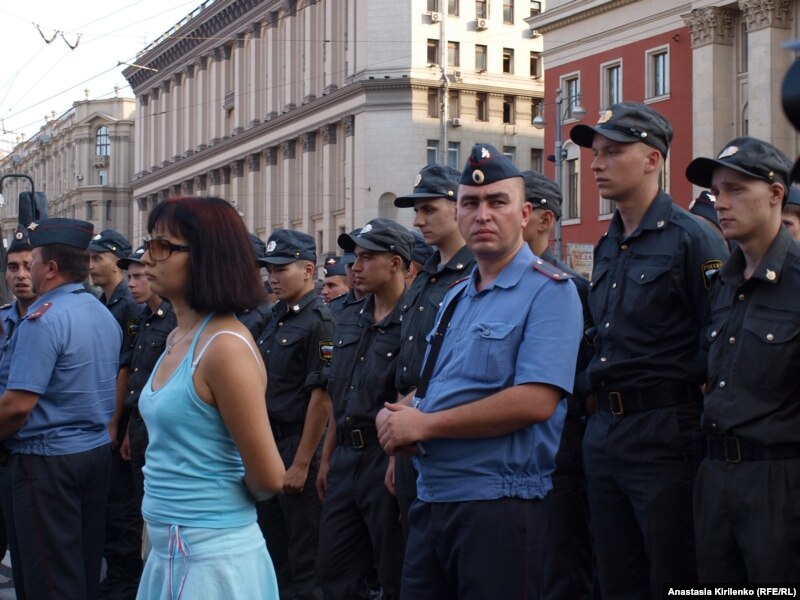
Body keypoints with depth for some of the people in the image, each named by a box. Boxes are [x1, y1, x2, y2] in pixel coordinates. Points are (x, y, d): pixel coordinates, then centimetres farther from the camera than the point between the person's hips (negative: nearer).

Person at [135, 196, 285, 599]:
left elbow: (268, 477, -18)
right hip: (169, 550, 9)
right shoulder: (178, 339, 8)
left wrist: (227, 500, 1)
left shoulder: (225, 346, -19)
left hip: (211, 555, -9)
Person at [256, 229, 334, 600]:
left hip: (298, 447, -8)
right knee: (272, 547, 16)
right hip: (269, 444, 8)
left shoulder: (318, 321, -14)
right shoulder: (277, 317, 11)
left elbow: (321, 397, -18)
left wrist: (301, 464, -19)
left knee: (303, 557, 1)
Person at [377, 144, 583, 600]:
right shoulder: (456, 297, 18)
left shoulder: (548, 291, -9)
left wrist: (424, 424, -15)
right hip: (431, 498, 8)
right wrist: (395, 415, 1)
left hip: (499, 504, -8)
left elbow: (535, 401, -21)